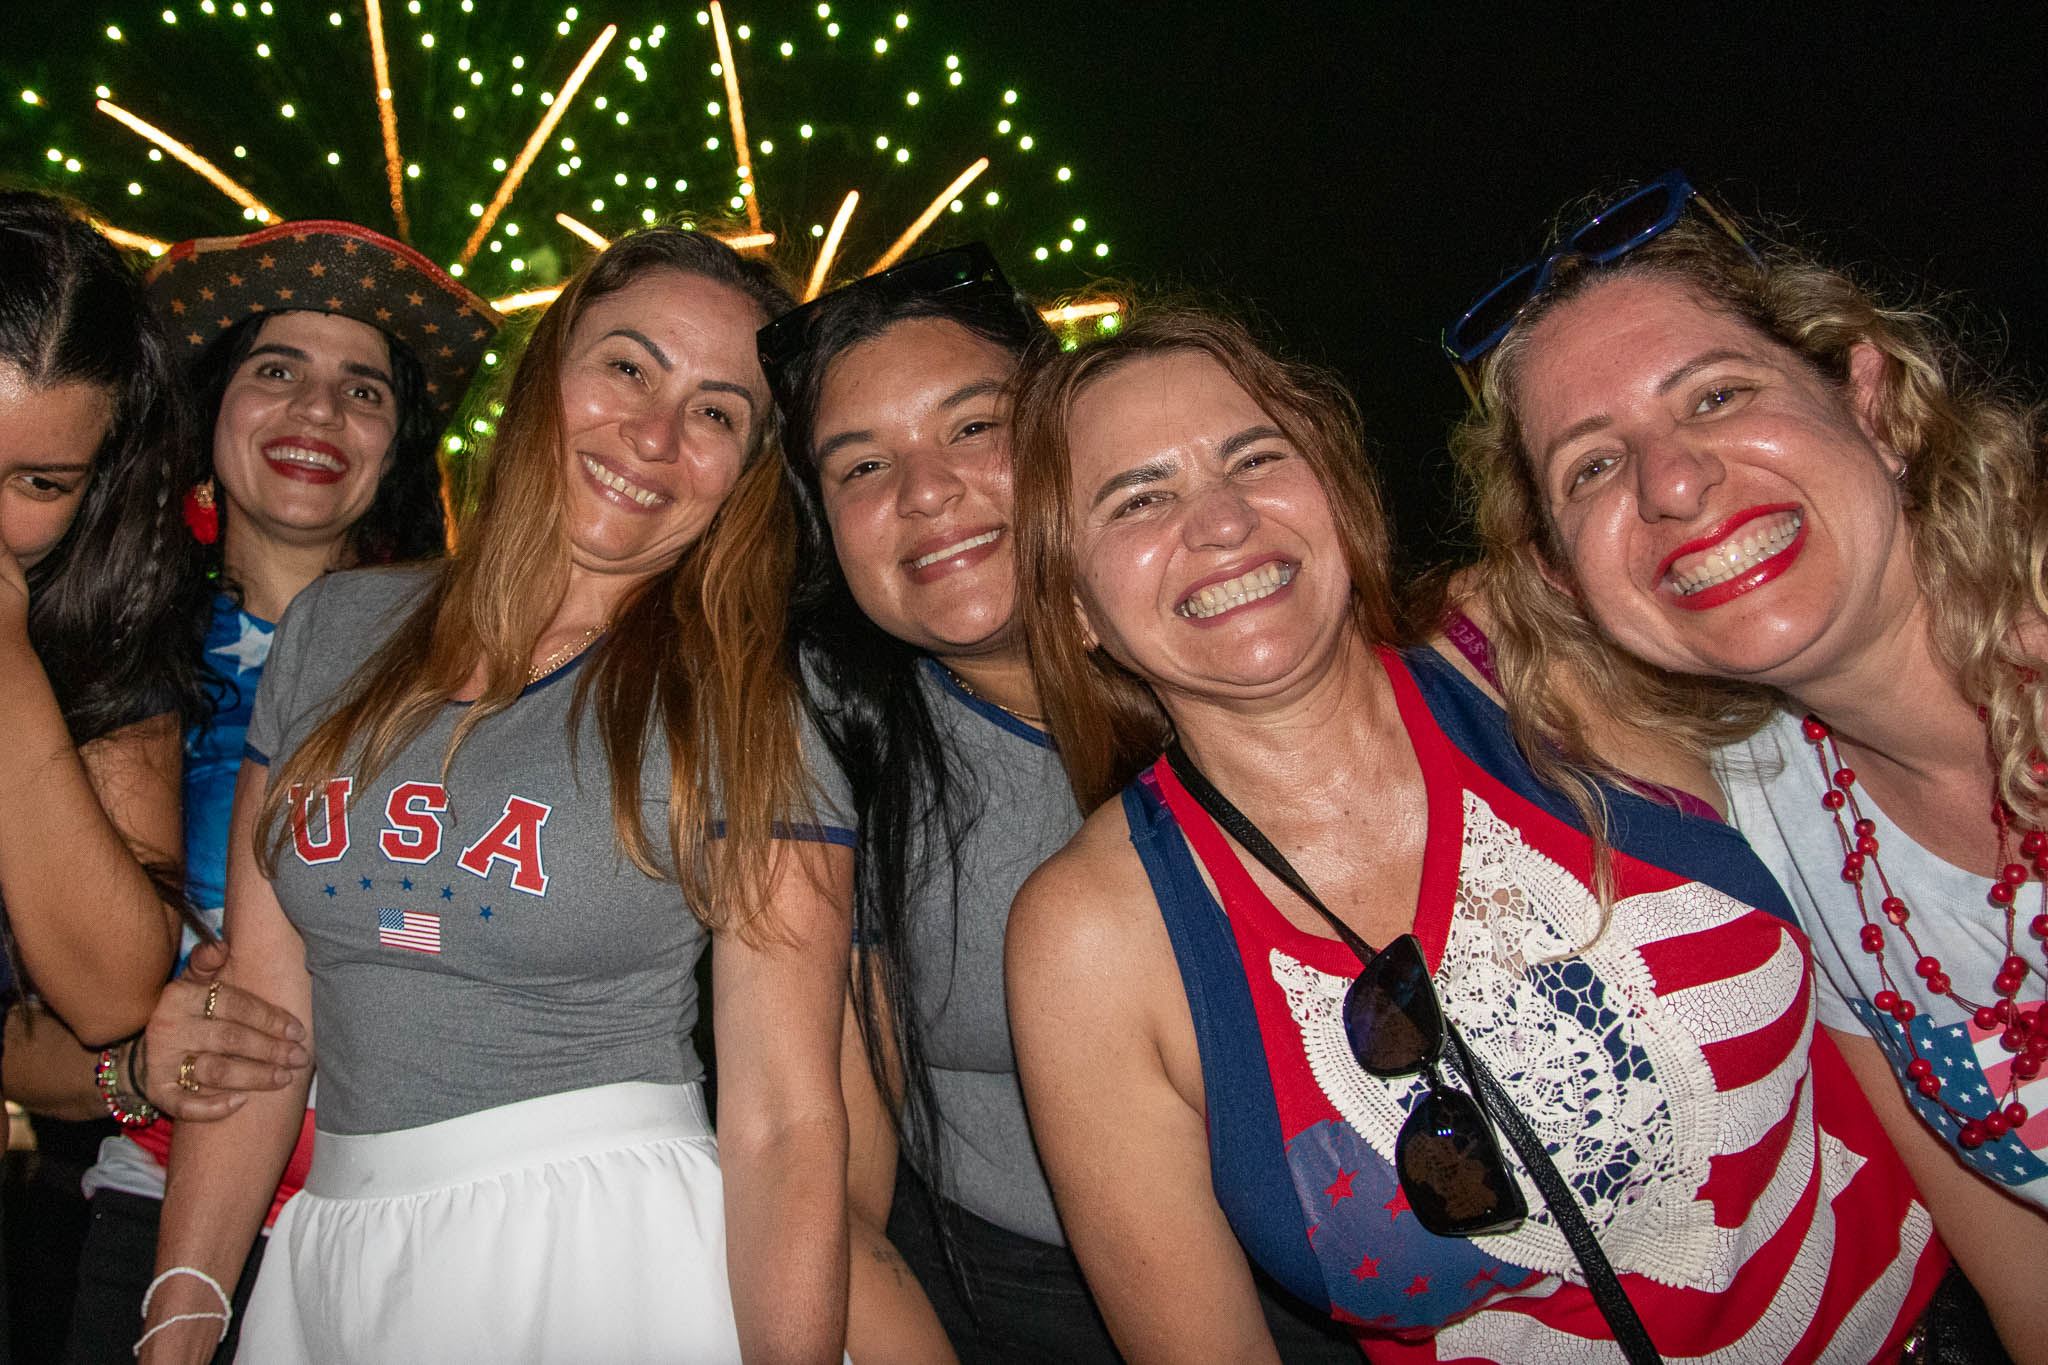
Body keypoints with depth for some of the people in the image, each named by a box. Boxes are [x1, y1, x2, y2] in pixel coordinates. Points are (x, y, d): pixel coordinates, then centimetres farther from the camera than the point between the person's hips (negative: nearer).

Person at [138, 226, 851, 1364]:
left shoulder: (754, 713, -9)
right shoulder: (334, 630, 4)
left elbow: (789, 1123, -13)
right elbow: (260, 1012, 4)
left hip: (609, 1256, -4)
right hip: (322, 1258, 4)